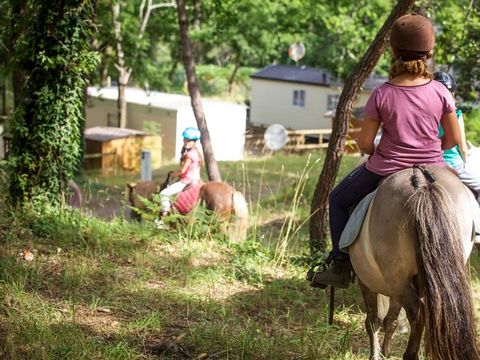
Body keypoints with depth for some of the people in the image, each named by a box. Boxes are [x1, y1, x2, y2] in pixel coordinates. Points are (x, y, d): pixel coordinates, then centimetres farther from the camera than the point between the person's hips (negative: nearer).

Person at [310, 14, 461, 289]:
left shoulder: (381, 95, -13)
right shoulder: (441, 92, -9)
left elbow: (364, 143, -8)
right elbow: (453, 139, -3)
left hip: (386, 169, -2)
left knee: (338, 200, 22)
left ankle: (341, 266, 17)